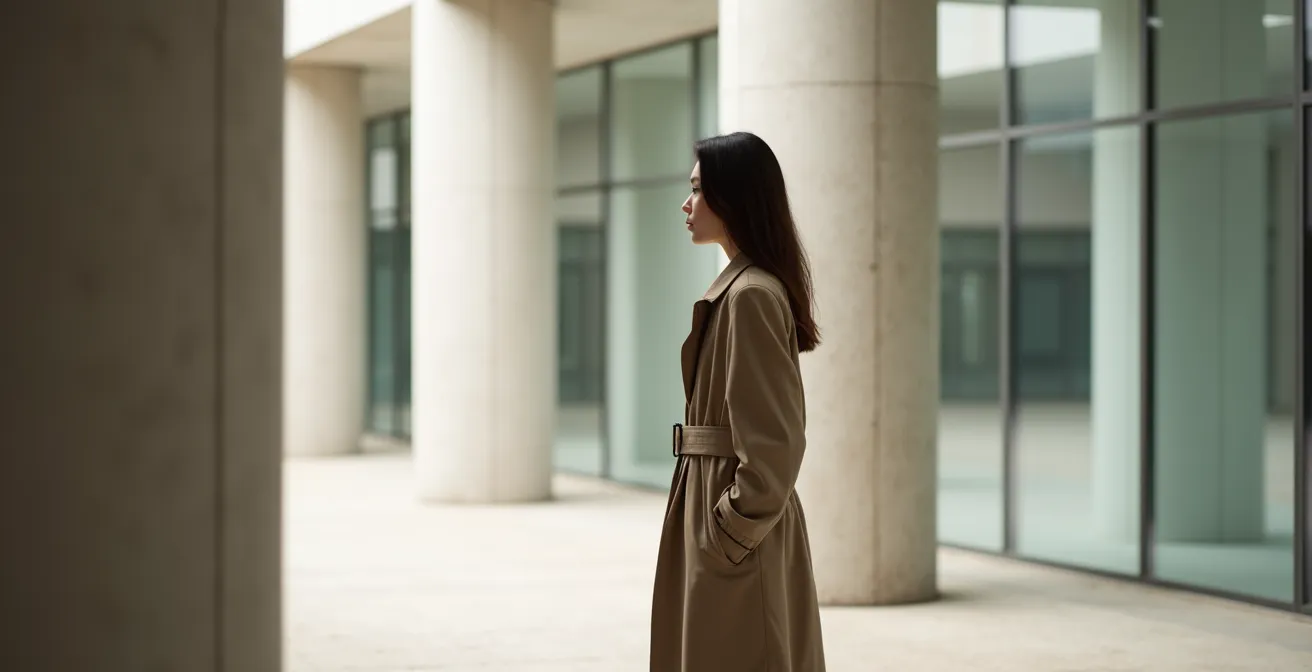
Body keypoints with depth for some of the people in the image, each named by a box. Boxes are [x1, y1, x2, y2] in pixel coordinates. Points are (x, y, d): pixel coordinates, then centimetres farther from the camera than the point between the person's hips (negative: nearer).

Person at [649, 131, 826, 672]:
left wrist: (729, 534, -18)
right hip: (724, 517, 10)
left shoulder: (750, 296, -16)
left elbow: (774, 441, -21)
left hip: (737, 533, -10)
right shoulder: (739, 287, 14)